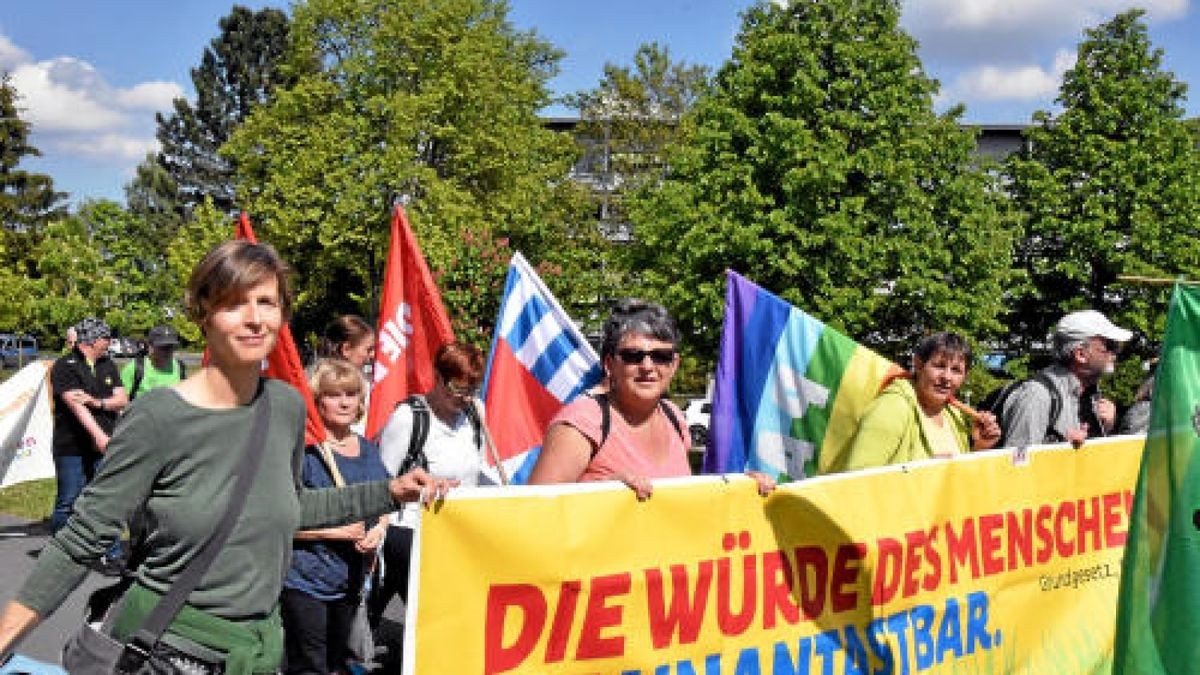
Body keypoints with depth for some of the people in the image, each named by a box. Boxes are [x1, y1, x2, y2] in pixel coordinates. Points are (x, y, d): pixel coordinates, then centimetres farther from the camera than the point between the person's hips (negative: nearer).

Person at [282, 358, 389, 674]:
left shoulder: (368, 449, 8)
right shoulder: (303, 450, -14)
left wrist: (378, 529, -3)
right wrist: (336, 531, -20)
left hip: (351, 581, 7)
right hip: (305, 581, -7)